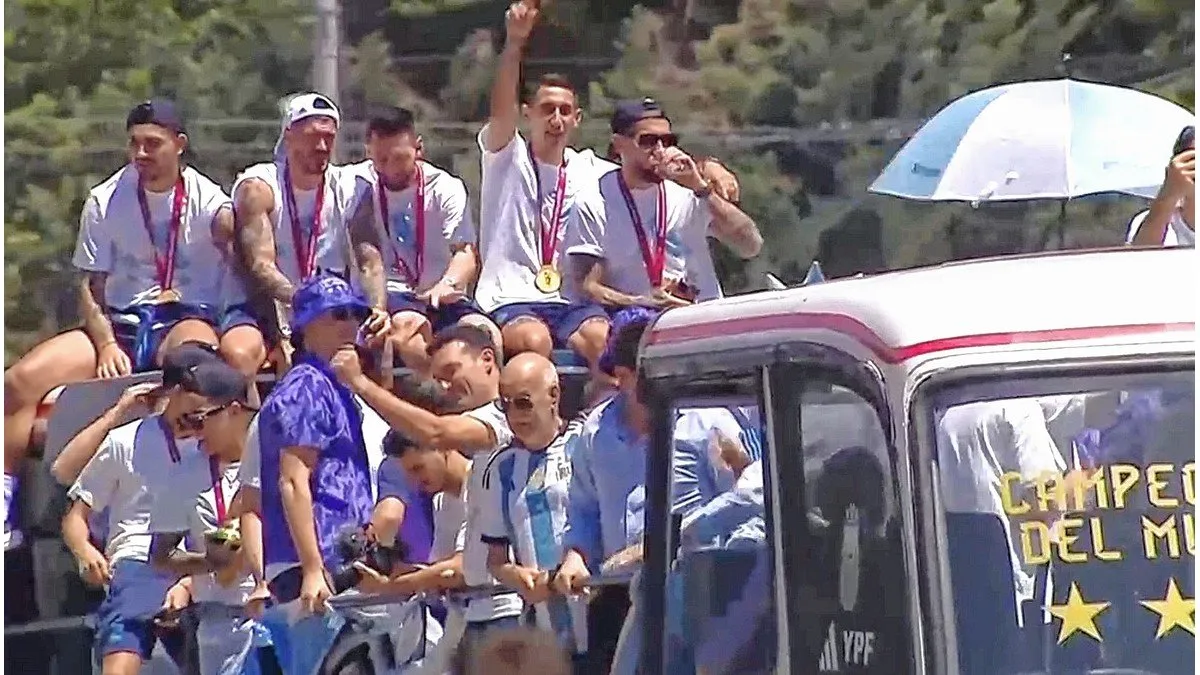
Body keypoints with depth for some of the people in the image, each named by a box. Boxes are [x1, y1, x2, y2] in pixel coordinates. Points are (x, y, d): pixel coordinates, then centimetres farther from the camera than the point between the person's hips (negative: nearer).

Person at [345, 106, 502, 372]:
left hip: (443, 298, 2)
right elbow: (369, 259, -11)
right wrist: (377, 311, -30)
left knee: (486, 334, -29)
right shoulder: (360, 185, 0)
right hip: (390, 295, -2)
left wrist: (449, 283, -35)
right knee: (408, 325, -37)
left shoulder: (446, 188, 4)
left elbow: (466, 252, -10)